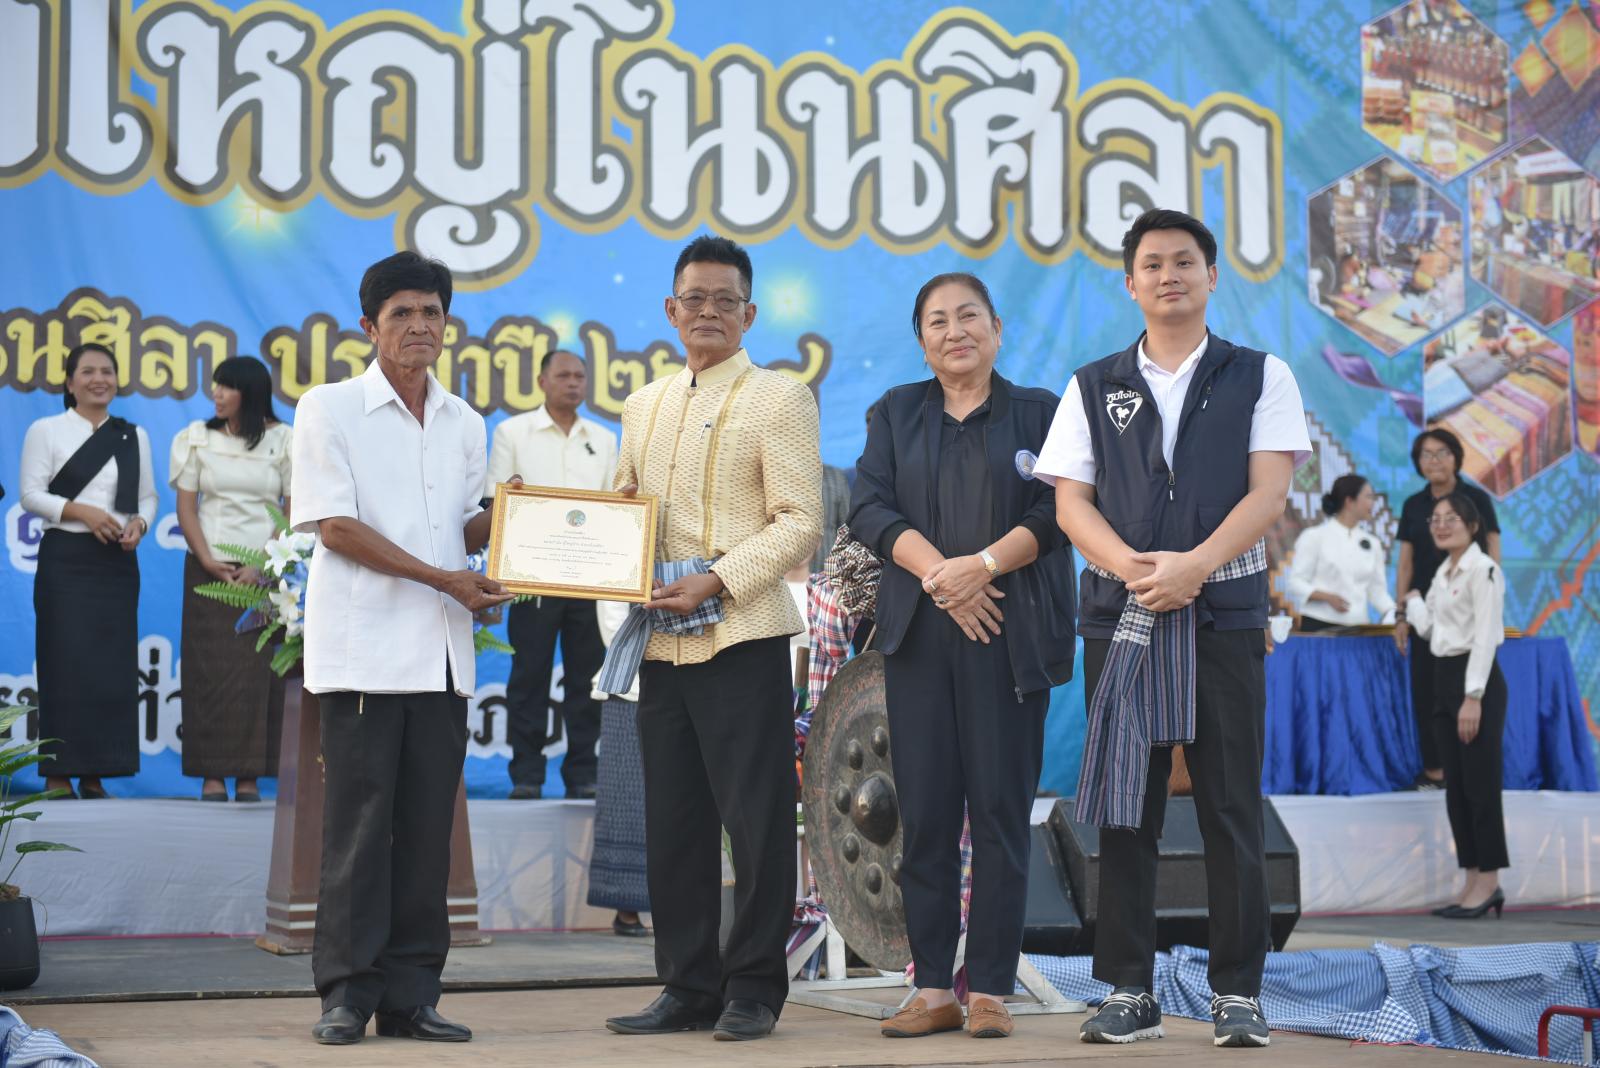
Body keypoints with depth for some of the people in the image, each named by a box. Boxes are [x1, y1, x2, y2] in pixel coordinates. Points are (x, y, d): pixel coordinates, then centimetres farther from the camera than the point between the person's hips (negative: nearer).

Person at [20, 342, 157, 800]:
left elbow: (148, 496, 13)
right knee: (66, 663, -7)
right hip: (66, 557, -4)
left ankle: (95, 774, 7)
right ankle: (58, 773, -1)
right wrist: (81, 512, -16)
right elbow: (31, 493, -4)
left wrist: (139, 523, -8)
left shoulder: (135, 436, 13)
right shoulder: (46, 431, 3)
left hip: (117, 560, 4)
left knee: (113, 665, 1)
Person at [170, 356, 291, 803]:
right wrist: (210, 563, -9)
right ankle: (212, 773, 0)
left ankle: (249, 774, 0)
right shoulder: (198, 438, 6)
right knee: (210, 668, -2)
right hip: (209, 568, 1)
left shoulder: (283, 441, 2)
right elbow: (186, 509, 4)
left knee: (258, 670, -4)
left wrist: (262, 568, -10)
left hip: (264, 571, -1)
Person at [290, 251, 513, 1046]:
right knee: (359, 822, -4)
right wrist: (443, 578, -13)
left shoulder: (465, 423, 16)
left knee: (427, 827, 4)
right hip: (363, 645, -5)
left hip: (442, 651, 5)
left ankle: (410, 995, 10)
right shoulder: (329, 409, 0)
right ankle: (346, 992, 4)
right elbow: (333, 525, -8)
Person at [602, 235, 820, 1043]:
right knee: (672, 823, 9)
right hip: (661, 642, 6)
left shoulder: (777, 399, 0)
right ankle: (688, 987, 18)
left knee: (755, 818, -2)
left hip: (740, 637, -6)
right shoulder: (644, 407, 17)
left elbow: (799, 523, -8)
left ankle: (753, 989, 8)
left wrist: (716, 581, -18)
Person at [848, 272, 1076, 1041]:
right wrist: (937, 574, -13)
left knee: (1001, 810, -2)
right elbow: (869, 508, 2)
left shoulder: (1038, 412, 9)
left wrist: (985, 564, -17)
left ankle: (990, 991, 3)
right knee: (924, 813, 1)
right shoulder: (897, 413, 14)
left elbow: (1056, 511, -3)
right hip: (919, 634, 2)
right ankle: (933, 990, 6)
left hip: (1010, 636, -2)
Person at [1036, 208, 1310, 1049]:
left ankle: (1237, 994, 6)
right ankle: (1129, 993, 9)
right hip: (1120, 614, 2)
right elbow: (1071, 502, 5)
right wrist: (1132, 567, -14)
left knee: (1230, 809, -1)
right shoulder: (1093, 388, 12)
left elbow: (1269, 493, -3)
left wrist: (1194, 565, -18)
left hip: (1225, 610, -1)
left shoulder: (1260, 377, 7)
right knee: (1124, 810, 3)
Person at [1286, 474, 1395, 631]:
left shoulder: (1372, 542, 14)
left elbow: (1377, 589, 12)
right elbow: (1295, 583, -4)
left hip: (1358, 627, 4)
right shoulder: (1315, 537, -1)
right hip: (1319, 626, -4)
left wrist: (1391, 613, -6)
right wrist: (1327, 597, -20)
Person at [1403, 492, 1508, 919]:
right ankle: (1475, 883, 14)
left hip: (1476, 681, -9)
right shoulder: (1443, 573, 15)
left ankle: (1488, 882, 2)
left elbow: (1485, 637, -17)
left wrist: (1473, 697, -21)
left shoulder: (1484, 570, -11)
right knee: (1456, 788, 9)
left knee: (1481, 786, -5)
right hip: (1445, 679, 9)